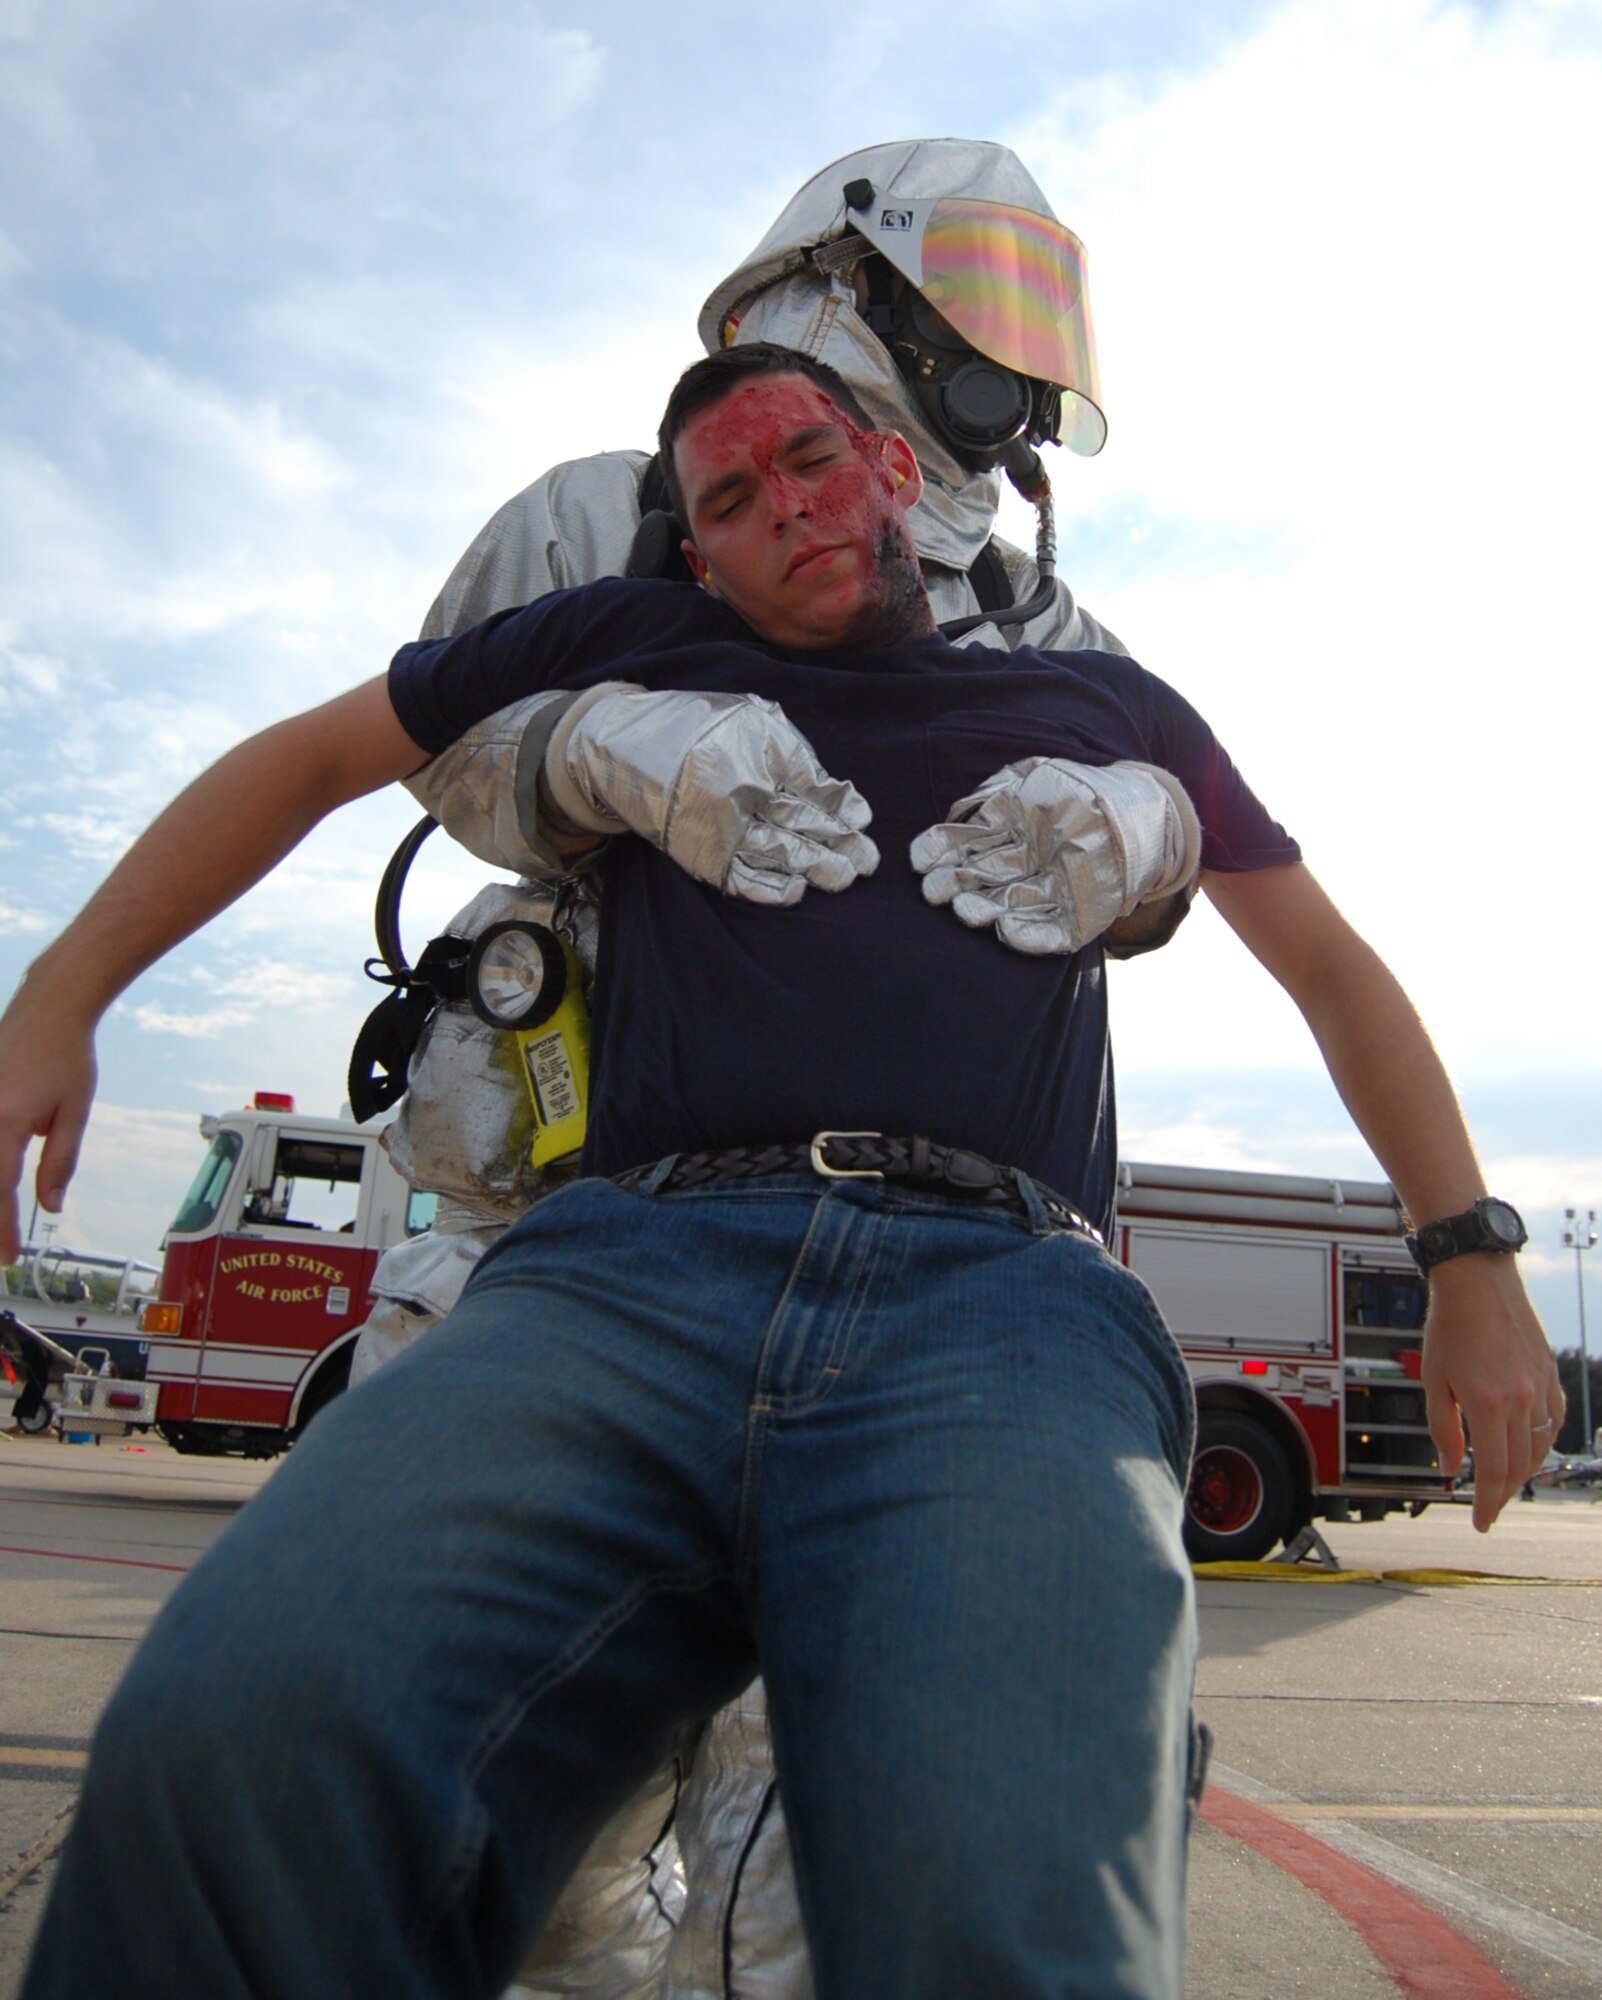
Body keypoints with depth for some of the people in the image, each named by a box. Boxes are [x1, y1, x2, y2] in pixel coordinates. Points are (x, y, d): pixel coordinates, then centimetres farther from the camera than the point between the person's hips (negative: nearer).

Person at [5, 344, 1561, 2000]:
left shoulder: (1107, 710, 30)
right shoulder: (632, 646, 28)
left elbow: (1333, 966, 36)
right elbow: (309, 756, 33)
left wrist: (1472, 1259, 27)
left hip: (1002, 1306, 0)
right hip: (635, 1275, 1)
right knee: (234, 1757, -29)